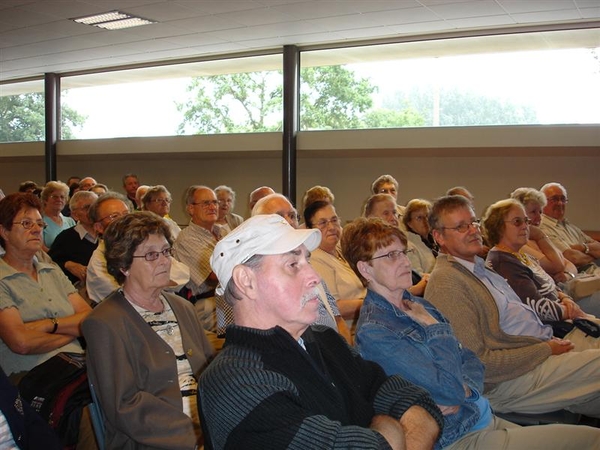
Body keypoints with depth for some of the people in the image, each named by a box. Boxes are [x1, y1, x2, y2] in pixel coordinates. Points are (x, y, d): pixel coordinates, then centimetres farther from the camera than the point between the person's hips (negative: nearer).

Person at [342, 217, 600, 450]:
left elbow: (471, 361, 10)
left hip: (487, 418, 8)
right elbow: (449, 389, -22)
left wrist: (464, 389, -11)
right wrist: (434, 327, -12)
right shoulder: (373, 333, -18)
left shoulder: (418, 306, 9)